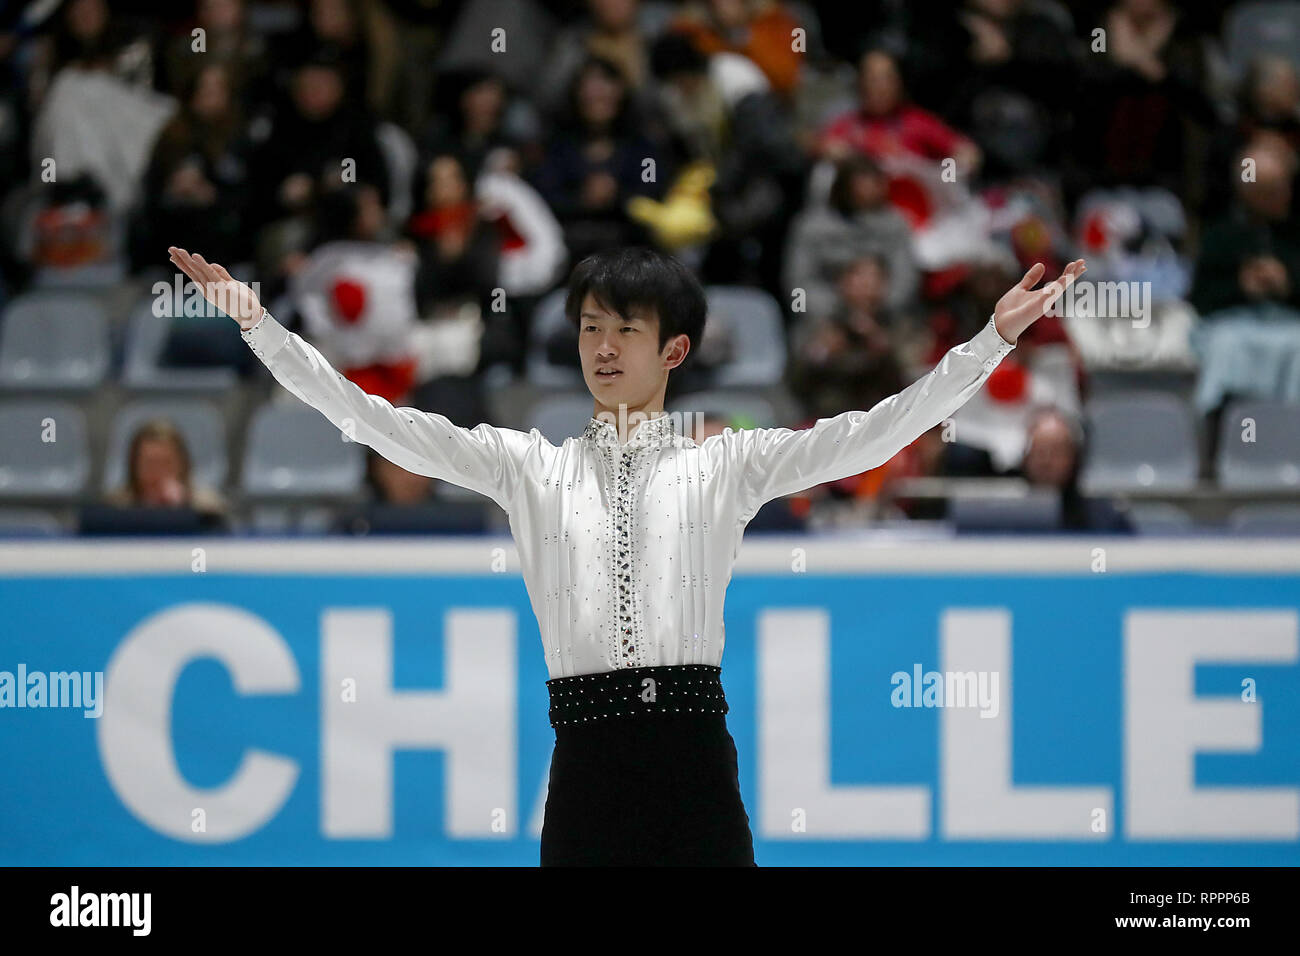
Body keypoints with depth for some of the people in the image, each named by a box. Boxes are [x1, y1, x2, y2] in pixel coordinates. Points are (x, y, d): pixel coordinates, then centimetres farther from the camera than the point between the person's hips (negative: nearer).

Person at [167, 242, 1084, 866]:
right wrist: (259, 326, 1)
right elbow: (380, 424, 7)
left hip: (692, 757, -1)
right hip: (587, 762, 1)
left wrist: (993, 341, -8)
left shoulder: (725, 464, 8)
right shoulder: (532, 466, 11)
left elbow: (870, 436, 0)